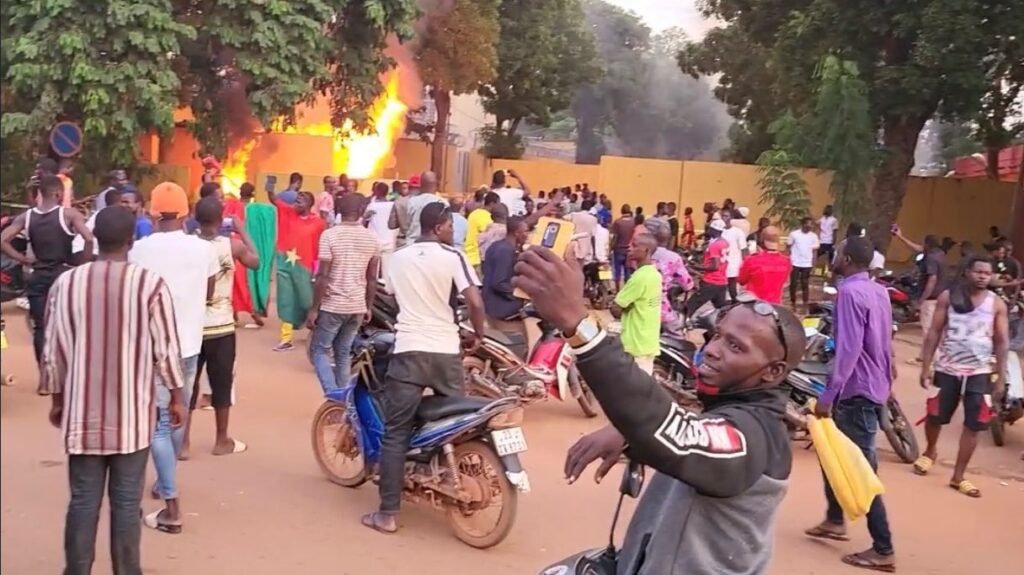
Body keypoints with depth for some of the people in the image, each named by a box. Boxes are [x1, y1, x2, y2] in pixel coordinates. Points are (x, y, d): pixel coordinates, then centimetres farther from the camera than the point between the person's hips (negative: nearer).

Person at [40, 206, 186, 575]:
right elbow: (166, 349, -7)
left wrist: (56, 398, 17)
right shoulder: (150, 285, -11)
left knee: (83, 502, 11)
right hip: (132, 414, -2)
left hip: (83, 412, 2)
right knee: (127, 502, 8)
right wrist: (176, 397, 7)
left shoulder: (65, 283, -3)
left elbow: (53, 351, 2)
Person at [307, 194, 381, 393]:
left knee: (320, 350, 8)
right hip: (357, 307, 4)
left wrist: (314, 309, -8)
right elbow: (372, 279, 6)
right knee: (344, 354, 16)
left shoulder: (330, 235, -11)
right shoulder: (372, 238, 1)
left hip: (332, 306, -4)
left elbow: (323, 276, -14)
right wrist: (369, 307, 17)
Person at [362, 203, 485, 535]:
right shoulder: (453, 257, -2)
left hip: (408, 350, 2)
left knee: (395, 434, 3)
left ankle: (388, 514, 2)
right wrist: (478, 336, 5)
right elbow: (475, 303, -12)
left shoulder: (398, 257, 12)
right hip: (446, 352, -2)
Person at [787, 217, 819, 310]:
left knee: (805, 285, 6)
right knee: (793, 284, 3)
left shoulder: (813, 236, 2)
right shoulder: (794, 234, -4)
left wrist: (813, 263, 0)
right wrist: (788, 260, -4)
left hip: (807, 264, 1)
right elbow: (789, 248, 1)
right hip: (795, 263, -1)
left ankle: (805, 305, 13)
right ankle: (793, 304, 15)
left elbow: (814, 250, 6)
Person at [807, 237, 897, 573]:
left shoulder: (850, 292, -18)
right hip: (874, 387, 10)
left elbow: (848, 349, -24)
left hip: (857, 390, -10)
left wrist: (828, 396, -23)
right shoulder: (878, 292, 10)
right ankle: (834, 520, 32)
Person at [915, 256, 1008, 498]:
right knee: (934, 416, 7)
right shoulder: (948, 297, -4)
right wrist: (925, 367, -6)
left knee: (973, 426, -1)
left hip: (979, 372, 0)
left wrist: (1000, 378, -4)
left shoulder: (997, 304, -2)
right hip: (947, 369, 0)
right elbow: (934, 332, -2)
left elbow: (1002, 342, 0)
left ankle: (958, 477, 10)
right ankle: (930, 451, 39)